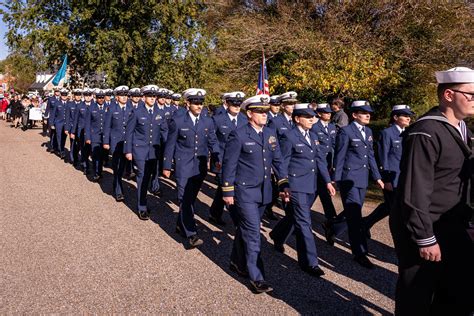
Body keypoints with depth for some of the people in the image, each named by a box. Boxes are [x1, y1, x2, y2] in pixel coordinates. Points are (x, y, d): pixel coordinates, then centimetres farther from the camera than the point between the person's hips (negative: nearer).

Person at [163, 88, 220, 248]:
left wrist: (217, 160, -9)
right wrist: (166, 166, 1)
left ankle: (181, 226, 32)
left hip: (200, 167, 4)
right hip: (183, 166, -4)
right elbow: (170, 145, 0)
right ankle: (191, 234, -5)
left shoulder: (208, 122, 5)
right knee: (185, 199, -8)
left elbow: (213, 142, 6)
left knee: (191, 198, 14)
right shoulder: (177, 121, -5)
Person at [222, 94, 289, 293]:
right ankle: (256, 277, 4)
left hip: (264, 192, 6)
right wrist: (228, 192, -9)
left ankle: (237, 262, 38)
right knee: (252, 232, -6)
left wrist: (284, 185, 5)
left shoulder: (271, 134, 7)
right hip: (245, 191, -6)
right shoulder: (239, 135, -11)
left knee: (245, 229, 19)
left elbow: (277, 161, 11)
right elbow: (229, 164, -9)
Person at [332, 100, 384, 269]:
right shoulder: (346, 131, -10)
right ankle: (360, 253, 1)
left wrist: (377, 177, 12)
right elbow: (339, 157, -8)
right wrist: (335, 180, -7)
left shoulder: (368, 131, 13)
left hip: (363, 178, 8)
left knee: (354, 213, 15)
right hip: (349, 178, -7)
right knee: (355, 215, -5)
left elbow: (370, 155, 16)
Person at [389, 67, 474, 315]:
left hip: (451, 226, 9)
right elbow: (415, 192, -22)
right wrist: (425, 239, -20)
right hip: (422, 227, -8)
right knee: (417, 295, 7)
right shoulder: (427, 133, -20)